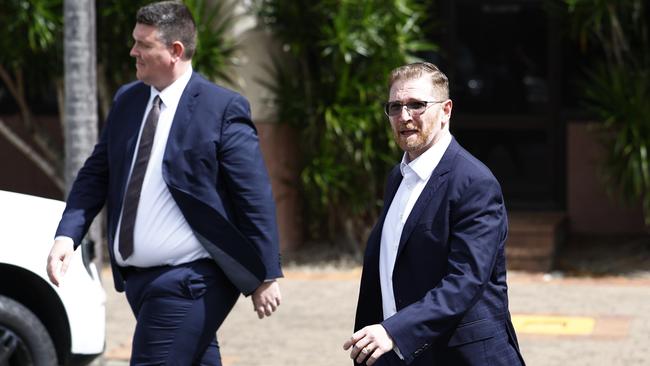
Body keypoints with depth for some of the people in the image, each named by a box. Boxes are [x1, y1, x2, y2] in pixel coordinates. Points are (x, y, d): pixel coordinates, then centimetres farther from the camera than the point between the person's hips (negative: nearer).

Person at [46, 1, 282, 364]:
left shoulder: (223, 108, -11)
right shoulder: (126, 101, 10)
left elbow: (256, 197, -10)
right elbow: (96, 174, 11)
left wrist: (267, 276, -10)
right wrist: (67, 235, -4)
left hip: (189, 280, -7)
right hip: (138, 277, 7)